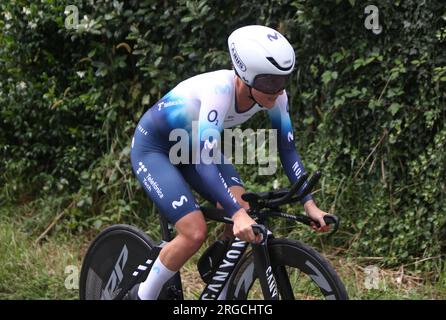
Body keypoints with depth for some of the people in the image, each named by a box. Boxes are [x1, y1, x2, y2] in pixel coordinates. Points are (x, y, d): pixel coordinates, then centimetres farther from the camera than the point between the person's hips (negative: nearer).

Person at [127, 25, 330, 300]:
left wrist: (309, 204, -19)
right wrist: (237, 213, -53)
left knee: (244, 214, -15)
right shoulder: (219, 90, -38)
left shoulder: (275, 95, -18)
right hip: (154, 149, -6)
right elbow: (203, 163, -44)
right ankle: (142, 295, 3)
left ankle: (219, 295, 2)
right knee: (196, 233, -20)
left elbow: (288, 149, -9)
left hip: (190, 146, 7)